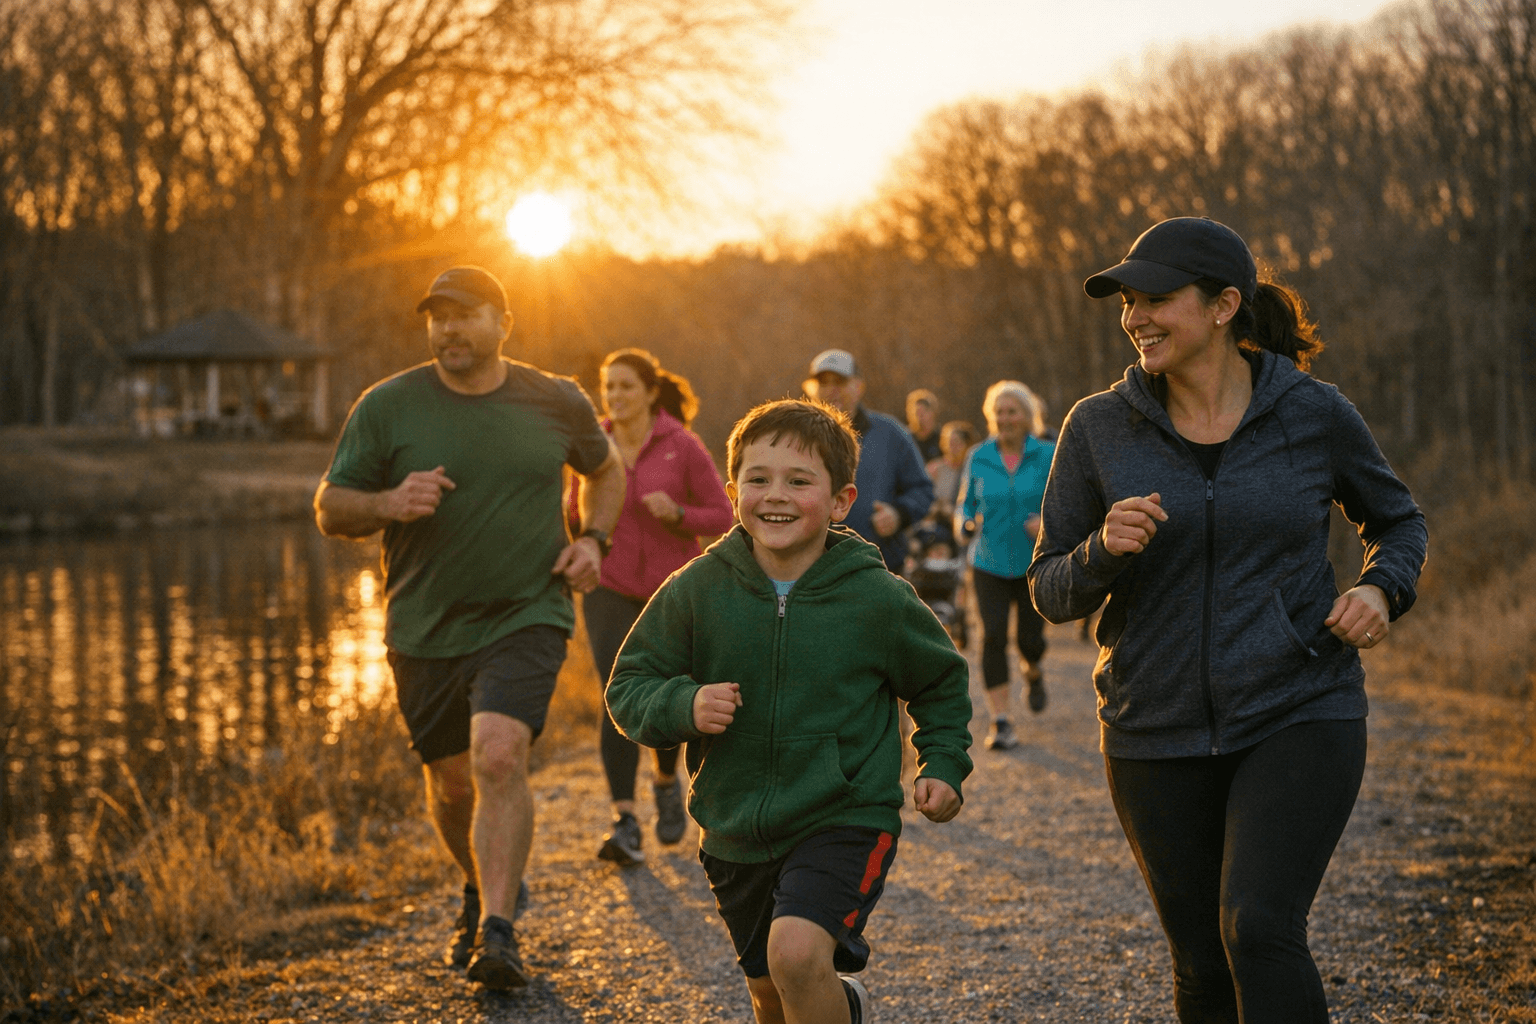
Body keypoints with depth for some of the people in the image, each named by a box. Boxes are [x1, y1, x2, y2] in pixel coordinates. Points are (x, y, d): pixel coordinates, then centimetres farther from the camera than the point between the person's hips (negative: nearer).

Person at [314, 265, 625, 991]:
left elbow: (606, 469, 22)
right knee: (451, 782, 13)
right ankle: (482, 886, 43)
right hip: (424, 629, 2)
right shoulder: (386, 407, -3)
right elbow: (329, 509, 1)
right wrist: (387, 504, -20)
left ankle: (497, 932, -22)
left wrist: (593, 538, 4)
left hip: (526, 616, -2)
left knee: (500, 756, -23)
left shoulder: (556, 403, 2)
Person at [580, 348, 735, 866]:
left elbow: (723, 518, -5)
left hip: (672, 591, -1)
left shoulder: (683, 446, -8)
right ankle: (624, 822, -17)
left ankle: (667, 781, 41)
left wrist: (676, 513, -22)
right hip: (611, 589, 1)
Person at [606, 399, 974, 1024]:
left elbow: (941, 685, 10)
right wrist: (684, 706, -20)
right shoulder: (698, 589, -7)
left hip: (845, 820, -3)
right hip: (736, 829, 3)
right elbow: (629, 687, -1)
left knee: (796, 955, -27)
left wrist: (943, 767, -1)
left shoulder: (877, 599, -8)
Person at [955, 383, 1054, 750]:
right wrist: (965, 522, -12)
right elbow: (965, 502, 10)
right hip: (989, 564, 1)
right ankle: (1000, 722, -7)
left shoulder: (1047, 456, -4)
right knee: (993, 636, -12)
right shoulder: (979, 458, 1)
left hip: (1035, 564, -1)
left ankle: (1033, 672, 40)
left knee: (1030, 638, 1)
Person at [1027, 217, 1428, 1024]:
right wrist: (1104, 550, -19)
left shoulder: (1314, 414, -3)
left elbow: (1397, 521, 15)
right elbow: (1051, 593, 2)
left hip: (1299, 719, -2)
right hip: (1158, 737, 2)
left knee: (1260, 930, -21)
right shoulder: (1098, 428, -1)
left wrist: (1383, 589, -6)